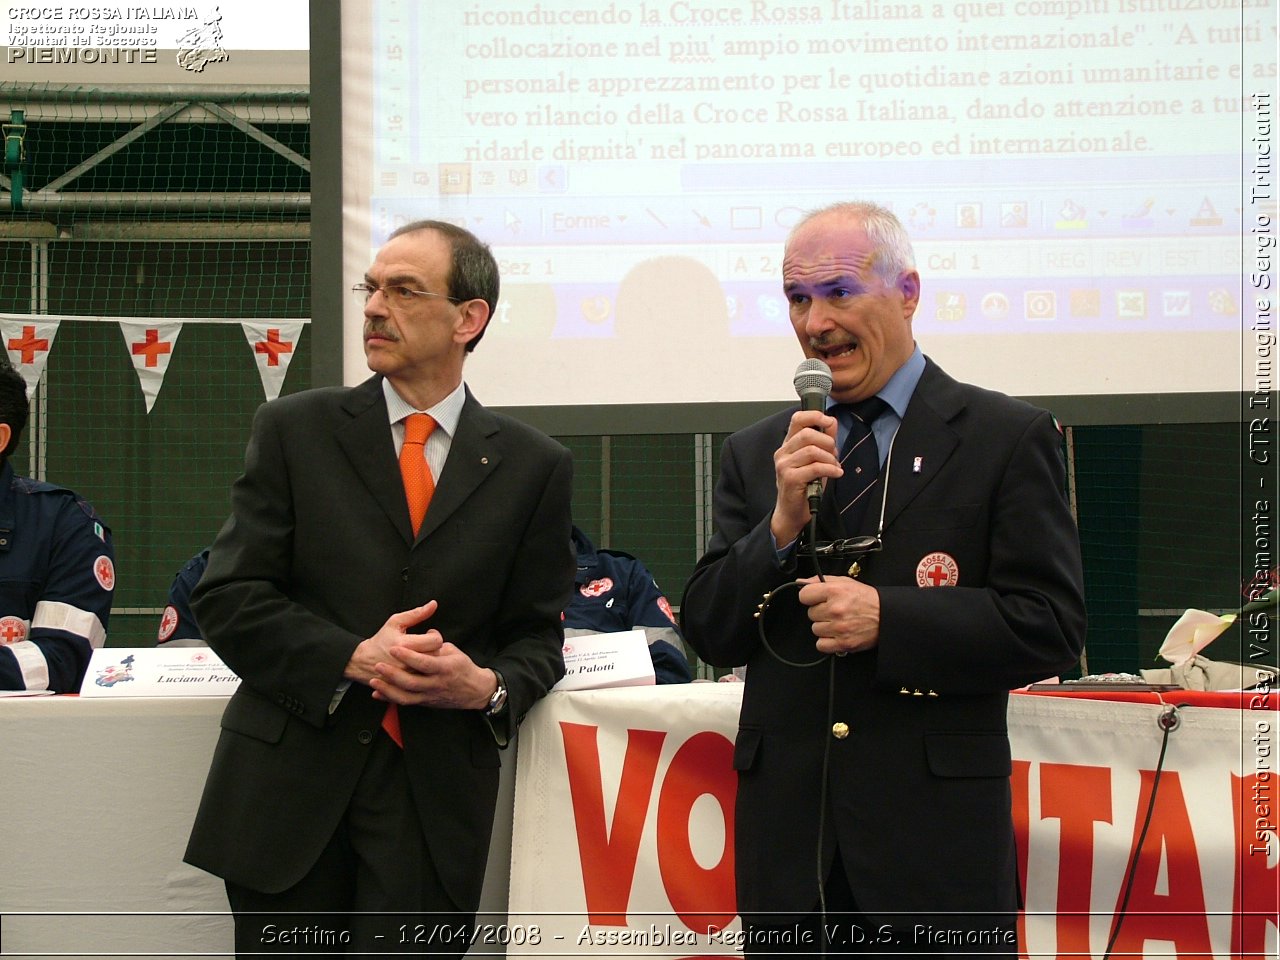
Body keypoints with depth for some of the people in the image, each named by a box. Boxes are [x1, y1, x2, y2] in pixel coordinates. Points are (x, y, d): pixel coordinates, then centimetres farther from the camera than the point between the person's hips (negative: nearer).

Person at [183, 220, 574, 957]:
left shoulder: (533, 466, 6)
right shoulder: (295, 430, 4)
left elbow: (537, 634, 10)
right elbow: (228, 598, 0)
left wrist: (487, 686, -13)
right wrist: (353, 658, -14)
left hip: (437, 803, 0)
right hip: (293, 786, 0)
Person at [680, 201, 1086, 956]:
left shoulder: (1008, 437, 0)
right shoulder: (757, 454, 11)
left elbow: (1053, 626, -6)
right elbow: (710, 635, 7)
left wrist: (887, 617, -16)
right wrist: (782, 524, -9)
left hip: (936, 837, -3)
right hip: (789, 838, 3)